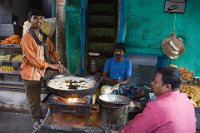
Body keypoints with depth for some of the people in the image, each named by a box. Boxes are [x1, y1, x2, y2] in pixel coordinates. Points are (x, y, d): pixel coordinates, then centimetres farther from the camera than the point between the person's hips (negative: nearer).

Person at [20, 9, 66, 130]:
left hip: (41, 72, 5)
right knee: (34, 99, 10)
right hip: (31, 73, -5)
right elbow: (32, 58, -21)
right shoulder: (27, 38, -15)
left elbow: (52, 51, 12)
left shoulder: (45, 37, 7)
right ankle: (37, 120, 28)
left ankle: (39, 118, 33)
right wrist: (50, 65, -23)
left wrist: (59, 63, -6)